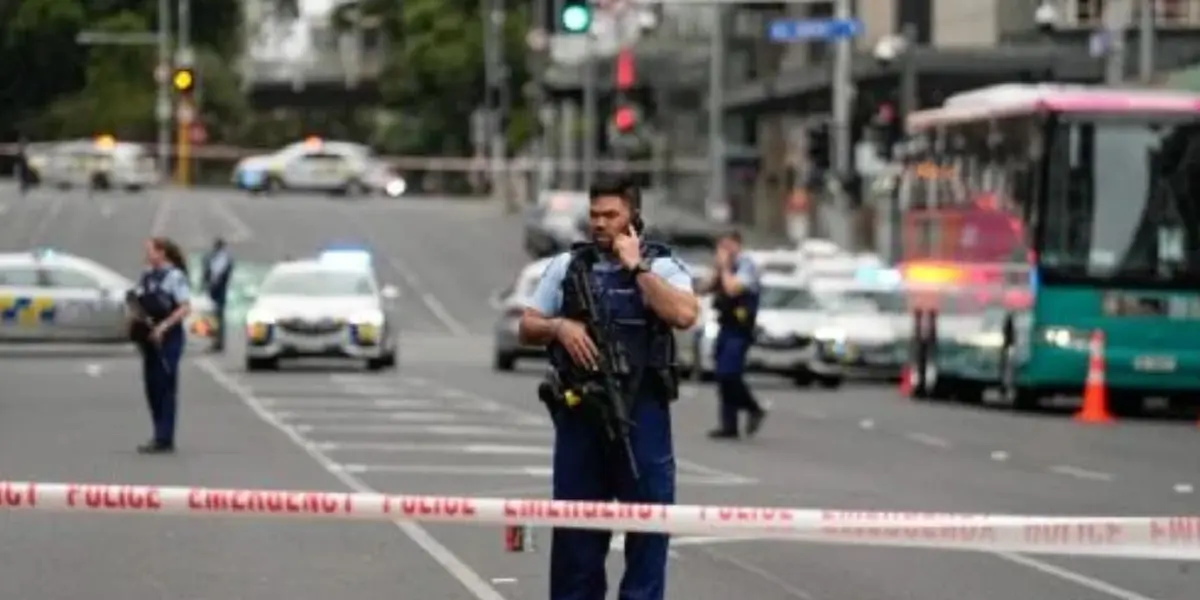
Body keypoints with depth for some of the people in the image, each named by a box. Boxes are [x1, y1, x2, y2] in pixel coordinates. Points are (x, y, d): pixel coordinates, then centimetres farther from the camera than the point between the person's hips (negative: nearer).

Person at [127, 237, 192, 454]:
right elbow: (137, 302, 20)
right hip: (150, 338, 8)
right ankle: (160, 436, 18)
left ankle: (165, 439, -5)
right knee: (152, 386, 10)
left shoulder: (175, 277, -10)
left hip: (168, 338, -8)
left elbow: (185, 307, -15)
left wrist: (164, 326, -22)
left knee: (166, 387, -6)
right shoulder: (147, 276, 12)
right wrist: (134, 313, -2)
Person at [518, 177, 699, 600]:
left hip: (640, 411, -3)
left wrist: (636, 267, -13)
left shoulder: (660, 266, 2)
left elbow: (683, 315, -18)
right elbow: (527, 328, 14)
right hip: (579, 411, 3)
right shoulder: (567, 266, 11)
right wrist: (560, 326, -7)